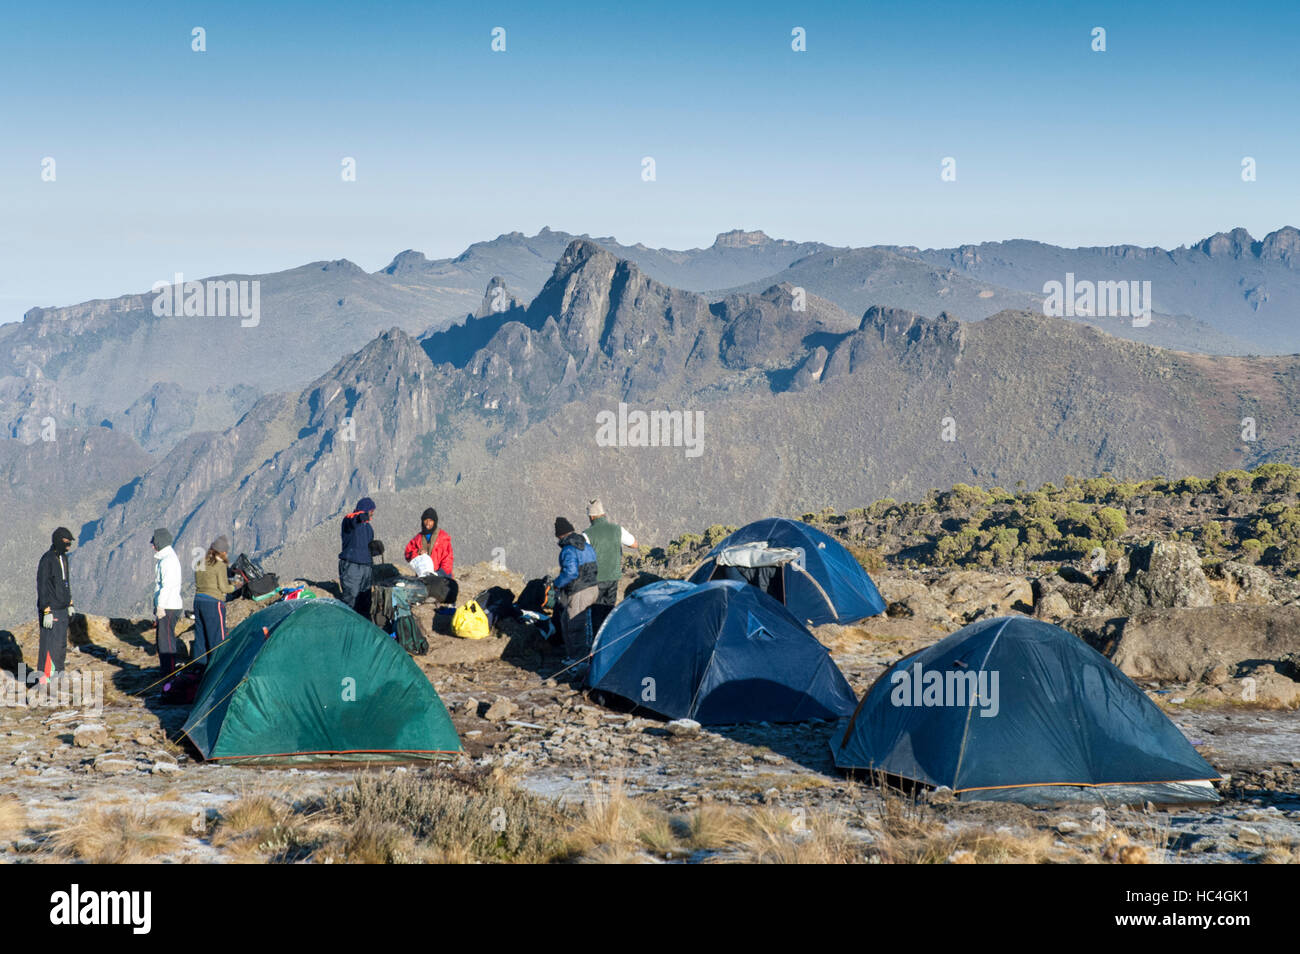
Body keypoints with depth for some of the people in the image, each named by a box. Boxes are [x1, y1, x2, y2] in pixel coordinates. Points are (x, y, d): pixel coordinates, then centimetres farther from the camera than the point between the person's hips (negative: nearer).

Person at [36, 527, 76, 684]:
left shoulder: (63, 558, 10)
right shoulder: (46, 559, -18)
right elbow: (42, 587, -20)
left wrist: (70, 605, 20)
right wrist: (47, 613, -23)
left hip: (62, 610, 9)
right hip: (50, 610, -9)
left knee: (61, 645, 12)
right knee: (50, 646, -8)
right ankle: (44, 679, -4)